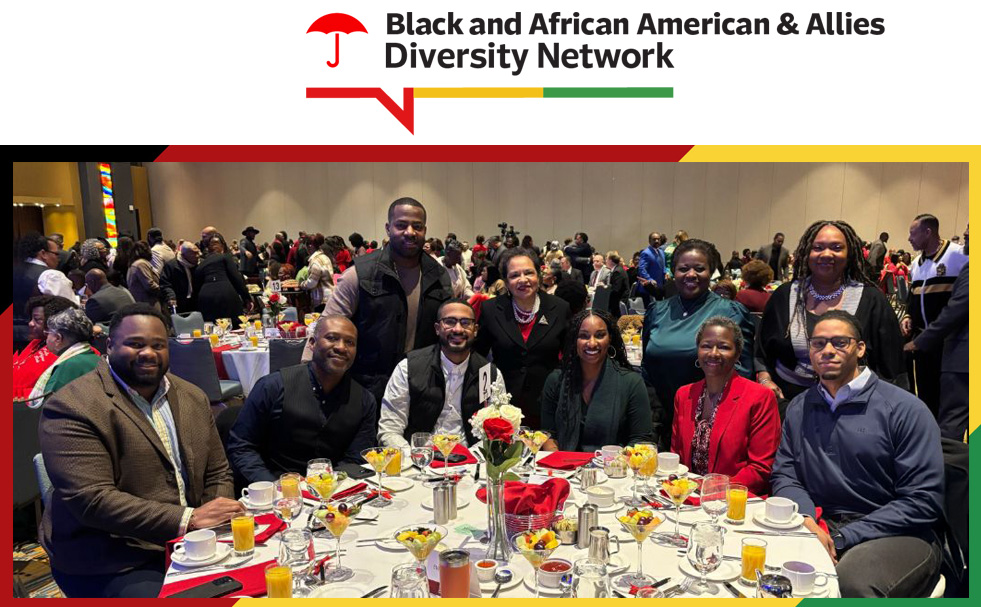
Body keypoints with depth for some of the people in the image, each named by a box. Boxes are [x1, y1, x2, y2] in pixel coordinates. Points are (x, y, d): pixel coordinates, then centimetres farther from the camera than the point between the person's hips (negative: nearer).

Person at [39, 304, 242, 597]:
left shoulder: (193, 397, 9)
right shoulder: (73, 407, -11)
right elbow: (91, 500, -19)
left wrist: (217, 521, -8)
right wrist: (188, 519, -24)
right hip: (112, 565, -5)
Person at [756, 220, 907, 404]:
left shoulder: (872, 301, 5)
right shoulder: (784, 295, 10)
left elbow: (892, 371, 7)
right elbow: (761, 352, 17)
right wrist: (765, 379, 3)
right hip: (787, 401, 1)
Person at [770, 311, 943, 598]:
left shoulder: (906, 409, -4)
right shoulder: (799, 409, 11)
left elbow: (924, 501, -10)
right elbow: (784, 475, 9)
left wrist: (842, 539, -15)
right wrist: (807, 521, -14)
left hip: (896, 534, -4)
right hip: (820, 526, 4)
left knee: (852, 582, -36)